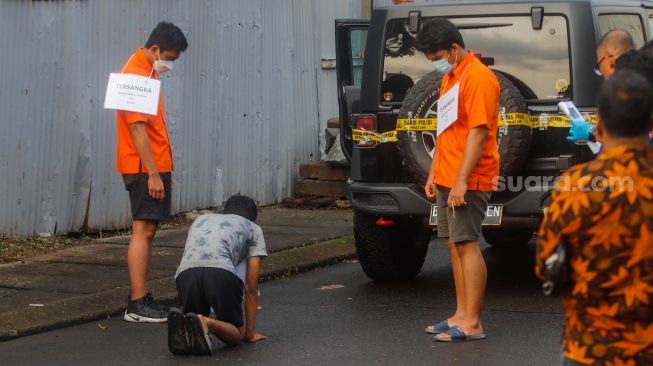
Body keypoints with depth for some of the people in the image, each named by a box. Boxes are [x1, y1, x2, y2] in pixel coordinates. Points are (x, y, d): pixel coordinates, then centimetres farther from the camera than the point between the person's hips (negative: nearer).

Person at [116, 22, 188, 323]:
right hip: (143, 168, -10)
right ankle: (137, 305, -11)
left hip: (155, 165, 10)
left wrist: (163, 169, 20)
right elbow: (137, 129, -21)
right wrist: (153, 174, -23)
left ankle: (142, 298, 16)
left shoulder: (148, 72, 15)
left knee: (148, 230, 11)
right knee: (143, 230, -10)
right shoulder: (135, 74, -16)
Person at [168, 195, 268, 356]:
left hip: (185, 273, 3)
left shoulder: (201, 220, 41)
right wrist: (250, 332, 36)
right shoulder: (253, 229, 31)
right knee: (236, 334, 16)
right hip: (221, 272, -3)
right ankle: (206, 324, -17)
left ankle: (182, 327, -9)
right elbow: (251, 288, 29)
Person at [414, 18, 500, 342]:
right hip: (447, 179, 9)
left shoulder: (477, 78, -14)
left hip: (468, 181, -9)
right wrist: (434, 174, 18)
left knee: (467, 245, -9)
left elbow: (478, 132, -20)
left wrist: (461, 181, -22)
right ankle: (461, 315, 16)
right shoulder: (449, 78, 17)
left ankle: (472, 324, -8)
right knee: (454, 244, 10)